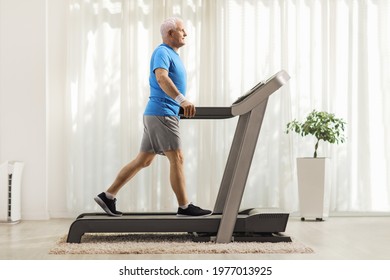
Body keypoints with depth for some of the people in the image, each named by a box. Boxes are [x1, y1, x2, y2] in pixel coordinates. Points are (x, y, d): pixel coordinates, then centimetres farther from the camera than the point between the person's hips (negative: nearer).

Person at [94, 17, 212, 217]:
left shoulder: (173, 55, 23)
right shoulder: (162, 52, -8)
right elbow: (161, 78, -27)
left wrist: (183, 104, 22)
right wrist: (182, 100, -39)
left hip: (157, 115, 10)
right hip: (161, 114, -10)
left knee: (143, 161, 10)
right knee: (176, 158, -7)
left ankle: (108, 196, 13)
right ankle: (184, 207, -2)